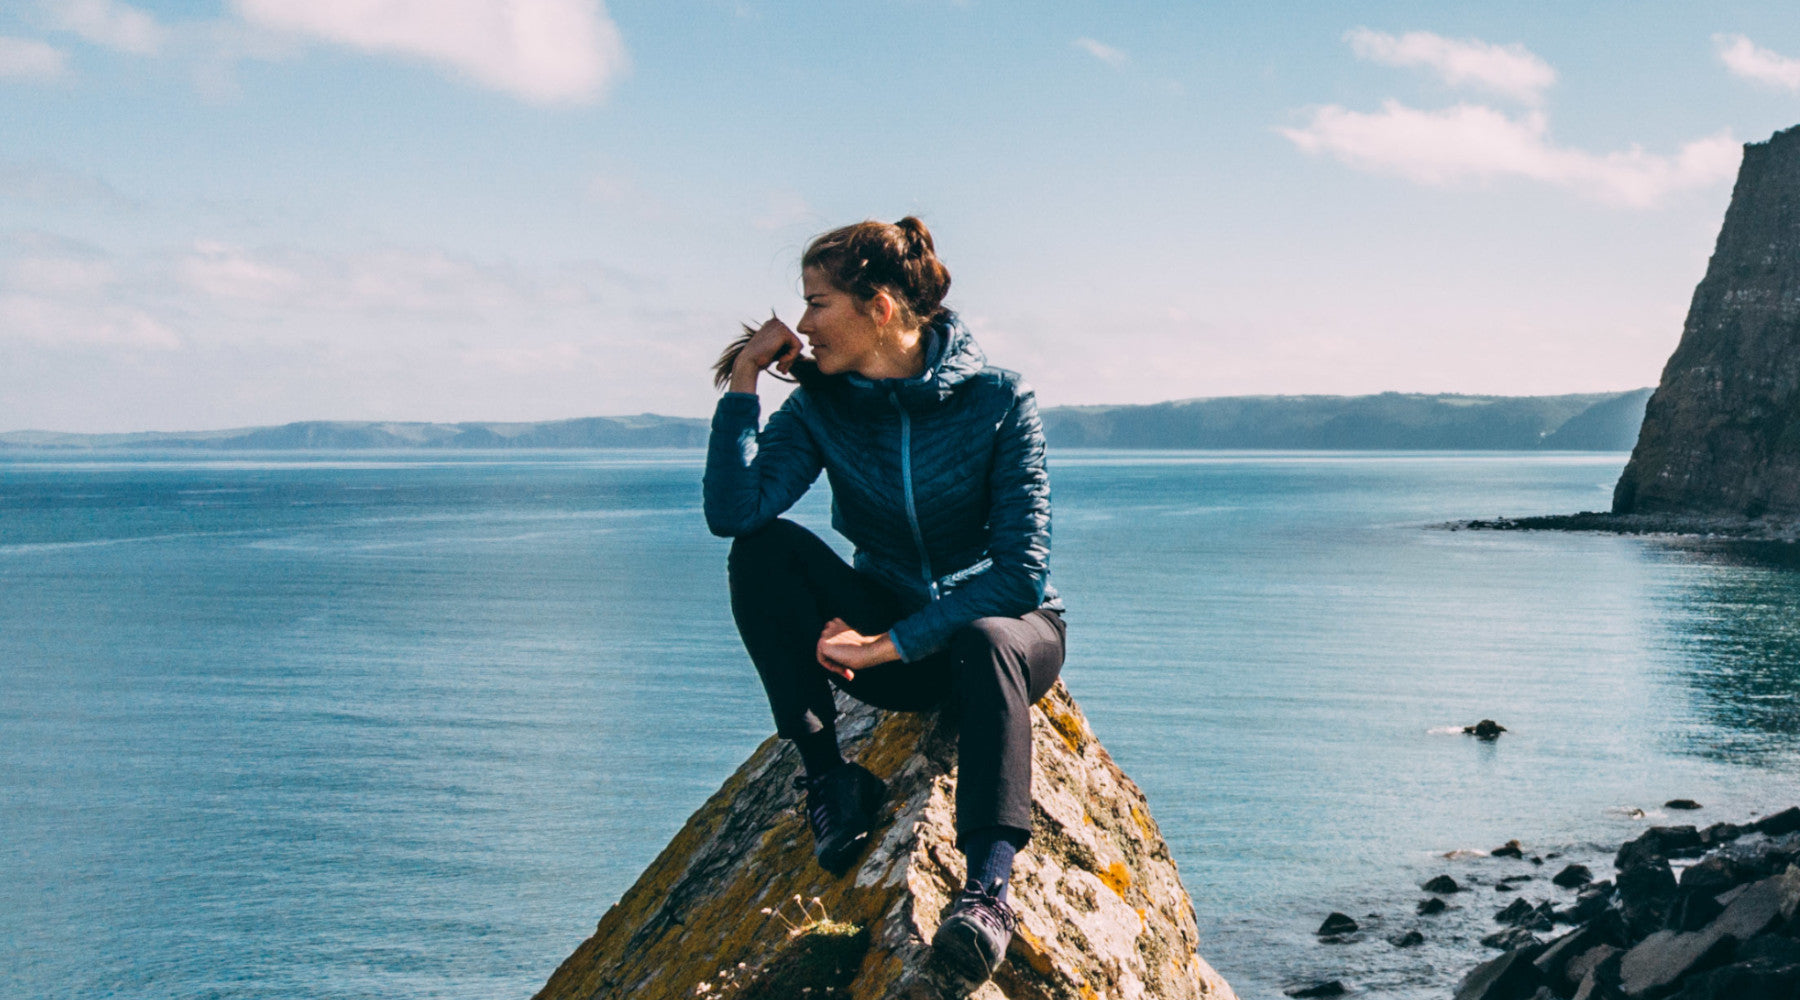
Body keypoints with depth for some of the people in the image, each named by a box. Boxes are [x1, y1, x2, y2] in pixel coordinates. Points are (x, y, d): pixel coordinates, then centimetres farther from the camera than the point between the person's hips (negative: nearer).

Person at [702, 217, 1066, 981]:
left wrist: (893, 643, -26)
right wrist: (742, 382, -20)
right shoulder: (820, 408, -5)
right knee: (762, 549, -21)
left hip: (1007, 624, -3)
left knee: (985, 643, -40)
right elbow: (732, 511, -22)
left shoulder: (997, 401, -15)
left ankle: (988, 888, -53)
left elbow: (1022, 571, -21)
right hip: (885, 642, 4)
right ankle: (829, 780, -20)